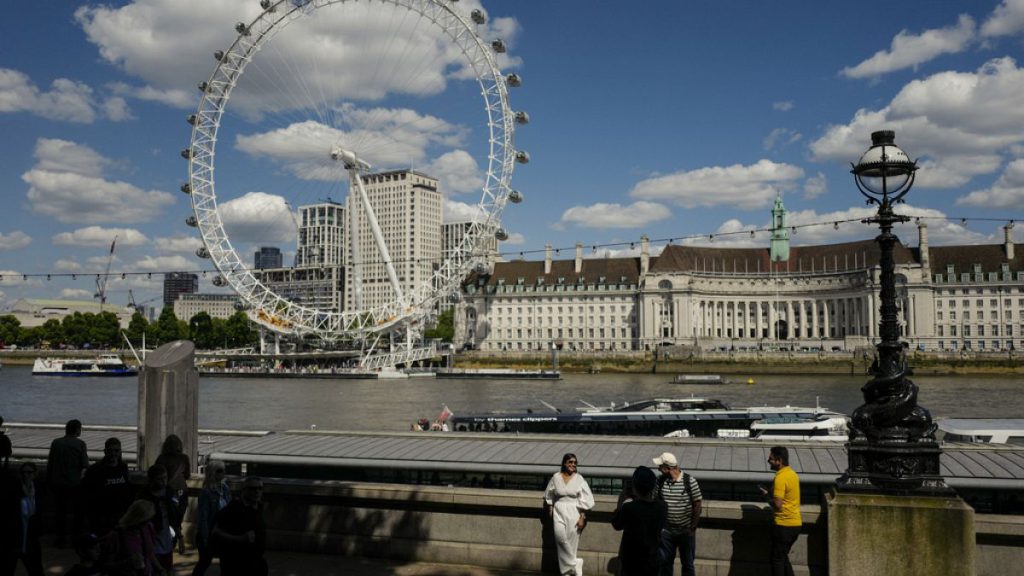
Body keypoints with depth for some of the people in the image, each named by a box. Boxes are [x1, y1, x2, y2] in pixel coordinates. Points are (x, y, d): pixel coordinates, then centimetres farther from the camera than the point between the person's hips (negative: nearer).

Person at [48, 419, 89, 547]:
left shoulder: (55, 443, 1)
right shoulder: (80, 444, -9)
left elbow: (49, 464, 5)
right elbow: (85, 465, -11)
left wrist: (49, 480, 14)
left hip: (58, 484, 3)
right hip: (75, 483, -3)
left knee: (60, 512, 12)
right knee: (77, 512, 9)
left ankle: (60, 539, 14)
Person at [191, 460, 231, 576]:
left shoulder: (225, 489, -1)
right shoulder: (206, 492, -19)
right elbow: (203, 517, -17)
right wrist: (205, 538, -16)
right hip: (208, 533, -5)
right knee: (205, 561, 8)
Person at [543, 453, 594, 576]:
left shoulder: (579, 479, -3)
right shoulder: (556, 477, 1)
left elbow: (585, 500, -3)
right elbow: (549, 496, 15)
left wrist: (582, 518, -8)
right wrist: (550, 510, 12)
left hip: (574, 512, -1)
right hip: (559, 511, 1)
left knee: (572, 541, -2)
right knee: (560, 536, -18)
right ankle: (575, 563, -4)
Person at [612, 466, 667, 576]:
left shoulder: (628, 508, -22)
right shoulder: (662, 507, -10)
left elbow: (616, 525, -3)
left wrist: (621, 503, 6)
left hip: (631, 561, -4)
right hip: (653, 560, 4)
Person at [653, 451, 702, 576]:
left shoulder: (690, 481, -17)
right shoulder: (661, 481, -7)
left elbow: (697, 505, -10)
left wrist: (693, 528, -10)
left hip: (686, 531, -3)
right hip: (666, 531, 3)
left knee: (687, 563, 12)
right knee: (665, 561, 14)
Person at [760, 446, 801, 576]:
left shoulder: (780, 478, -19)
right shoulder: (792, 474, 10)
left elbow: (777, 504, -23)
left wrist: (766, 495, -7)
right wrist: (771, 493, 11)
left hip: (783, 525, -9)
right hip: (795, 523, 9)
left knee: (777, 559, 2)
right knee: (783, 557, 19)